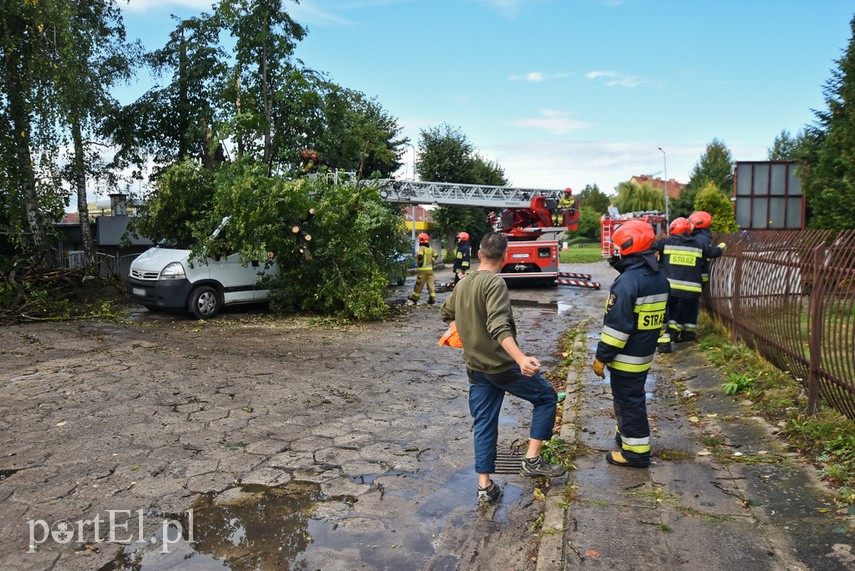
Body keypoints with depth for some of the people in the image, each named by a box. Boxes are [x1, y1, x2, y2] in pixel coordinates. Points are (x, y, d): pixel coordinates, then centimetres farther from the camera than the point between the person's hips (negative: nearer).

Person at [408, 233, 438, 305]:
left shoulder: (422, 248, -11)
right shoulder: (431, 249, 9)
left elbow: (420, 256, -27)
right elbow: (436, 255, 15)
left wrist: (419, 263, -11)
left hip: (422, 269, -5)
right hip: (430, 269, 5)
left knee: (419, 285, 4)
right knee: (431, 284, 6)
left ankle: (414, 298, 17)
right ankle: (432, 299, 3)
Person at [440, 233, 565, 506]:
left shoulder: (462, 284, 7)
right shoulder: (495, 283, -18)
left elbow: (446, 313, 24)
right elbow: (498, 327, -31)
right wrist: (521, 358, -40)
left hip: (475, 368, 7)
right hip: (503, 365, -7)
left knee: (484, 425, 12)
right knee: (546, 397, 13)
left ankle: (485, 487, 14)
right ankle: (532, 460, 12)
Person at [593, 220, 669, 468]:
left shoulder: (628, 280, -23)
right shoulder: (660, 278, 7)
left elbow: (617, 325, -24)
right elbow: (661, 317, 16)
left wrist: (602, 357, -17)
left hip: (626, 356, -9)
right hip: (645, 354, 9)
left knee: (628, 401, 2)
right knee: (633, 396, 23)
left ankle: (636, 451, 11)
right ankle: (627, 434, 39)